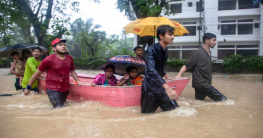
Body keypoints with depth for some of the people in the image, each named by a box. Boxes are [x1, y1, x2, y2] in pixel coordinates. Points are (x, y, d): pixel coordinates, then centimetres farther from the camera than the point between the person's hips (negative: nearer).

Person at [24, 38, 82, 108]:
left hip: (65, 89, 6)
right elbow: (37, 73, -5)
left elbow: (72, 71, 19)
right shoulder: (49, 60, -13)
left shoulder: (70, 58, 3)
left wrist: (77, 80, 2)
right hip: (53, 90, -6)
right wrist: (28, 87, 1)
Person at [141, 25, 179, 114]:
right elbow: (151, 70, -36)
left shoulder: (165, 50, 6)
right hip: (150, 89, -7)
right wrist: (167, 87, -45)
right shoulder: (152, 50, -20)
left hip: (161, 87, 7)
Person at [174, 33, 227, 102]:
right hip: (200, 83, -9)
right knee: (222, 99, -10)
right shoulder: (198, 53, -13)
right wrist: (179, 75, -27)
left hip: (206, 83, 9)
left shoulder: (209, 53, 14)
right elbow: (187, 66, -13)